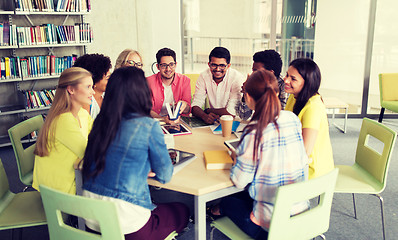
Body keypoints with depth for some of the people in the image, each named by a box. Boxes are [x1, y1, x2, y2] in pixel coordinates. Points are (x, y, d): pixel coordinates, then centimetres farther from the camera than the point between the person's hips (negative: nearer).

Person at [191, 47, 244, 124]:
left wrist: (208, 111, -9)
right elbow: (195, 106, -8)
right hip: (213, 121, 3)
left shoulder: (237, 78, -17)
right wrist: (205, 116, -29)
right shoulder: (203, 76, -4)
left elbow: (232, 111, -21)